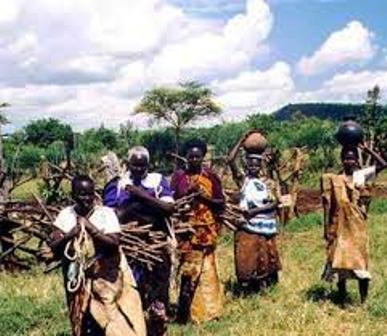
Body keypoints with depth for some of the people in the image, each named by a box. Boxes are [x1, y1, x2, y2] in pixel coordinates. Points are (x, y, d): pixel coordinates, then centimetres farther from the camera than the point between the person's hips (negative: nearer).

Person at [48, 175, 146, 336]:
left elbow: (114, 243, -16)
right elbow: (53, 246, -3)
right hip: (78, 280, 2)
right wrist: (69, 235, -20)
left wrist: (92, 229, -22)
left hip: (106, 279, -2)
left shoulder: (106, 213, -8)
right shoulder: (65, 215, -1)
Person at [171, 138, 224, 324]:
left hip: (206, 229, 2)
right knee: (189, 270, -3)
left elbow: (221, 203, 3)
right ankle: (185, 312, 7)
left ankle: (203, 309, 17)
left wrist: (204, 197, -12)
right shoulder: (179, 176, 0)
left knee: (204, 269, 5)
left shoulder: (211, 177, 3)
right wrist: (187, 193, -16)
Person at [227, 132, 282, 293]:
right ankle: (247, 289, 11)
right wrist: (242, 139, -12)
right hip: (246, 227, -1)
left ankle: (263, 286, 24)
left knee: (265, 259, 10)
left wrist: (255, 210, -16)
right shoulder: (242, 178, 0)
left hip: (264, 226, 1)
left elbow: (275, 203, -4)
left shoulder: (268, 183, 4)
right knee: (246, 259, 0)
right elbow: (230, 160, -13)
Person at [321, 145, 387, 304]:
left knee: (360, 258, 3)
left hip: (357, 225, 0)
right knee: (340, 259, 7)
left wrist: (367, 149, -10)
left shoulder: (362, 175, 2)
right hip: (339, 225, 0)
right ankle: (342, 298, 20)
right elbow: (328, 204, -1)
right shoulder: (334, 179, 0)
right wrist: (327, 227, -6)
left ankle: (363, 300, 13)